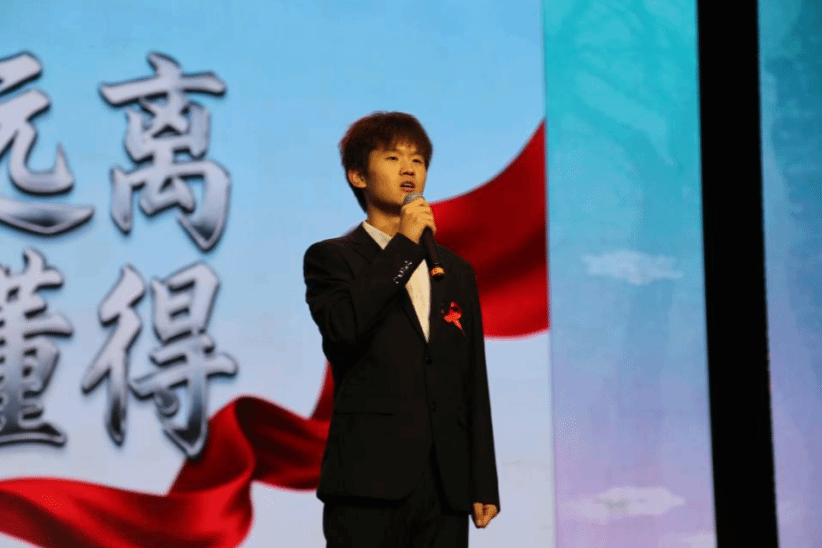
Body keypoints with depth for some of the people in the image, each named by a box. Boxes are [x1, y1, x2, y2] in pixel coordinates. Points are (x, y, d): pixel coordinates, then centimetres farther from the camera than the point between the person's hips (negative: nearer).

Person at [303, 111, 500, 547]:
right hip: (369, 482, -4)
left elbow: (474, 384, 15)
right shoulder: (330, 258, 5)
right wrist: (404, 246, -11)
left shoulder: (456, 270, 18)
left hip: (446, 485, 4)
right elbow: (343, 327, -17)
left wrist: (485, 484, 9)